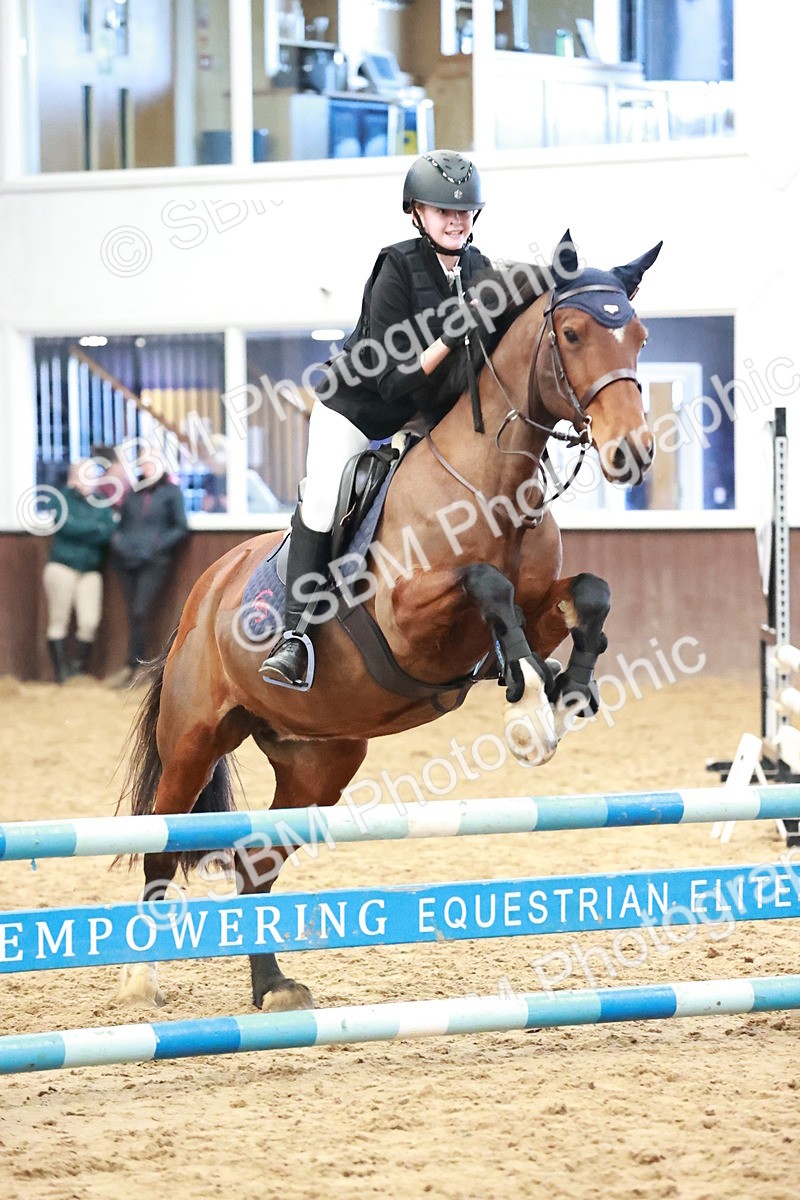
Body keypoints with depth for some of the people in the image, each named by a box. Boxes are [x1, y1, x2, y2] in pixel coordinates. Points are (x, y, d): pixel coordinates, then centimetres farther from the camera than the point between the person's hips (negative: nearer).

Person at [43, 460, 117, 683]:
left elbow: (109, 531, -2)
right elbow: (66, 525, -15)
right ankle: (61, 673, 1)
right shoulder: (62, 499, 1)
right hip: (62, 566, -3)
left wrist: (81, 530, -14)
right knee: (59, 621, -2)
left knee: (89, 623, -6)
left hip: (91, 570, 3)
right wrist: (95, 528, -7)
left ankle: (80, 670, 6)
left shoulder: (101, 503, 11)